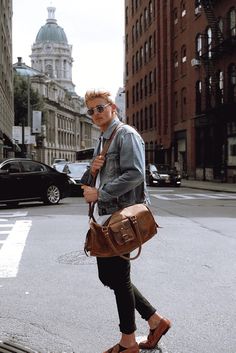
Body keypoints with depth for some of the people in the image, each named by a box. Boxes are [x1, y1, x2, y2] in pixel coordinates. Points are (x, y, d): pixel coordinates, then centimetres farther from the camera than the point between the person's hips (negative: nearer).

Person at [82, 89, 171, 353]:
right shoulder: (102, 141, 19)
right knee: (108, 277, 13)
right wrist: (93, 171, 1)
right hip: (103, 217, 10)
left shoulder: (126, 135, -10)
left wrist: (99, 194, -19)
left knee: (119, 280, 1)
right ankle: (155, 320, 25)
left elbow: (134, 174, -23)